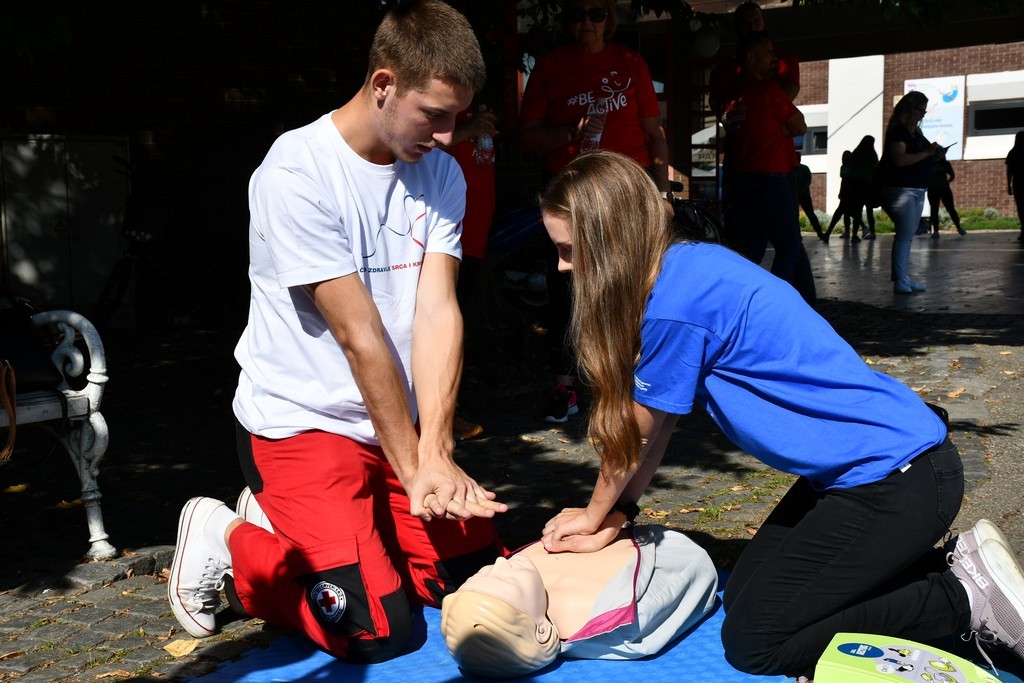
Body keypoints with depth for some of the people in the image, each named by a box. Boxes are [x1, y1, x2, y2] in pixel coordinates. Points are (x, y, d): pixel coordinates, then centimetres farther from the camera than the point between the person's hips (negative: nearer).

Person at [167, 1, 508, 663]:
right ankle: (230, 540, 10)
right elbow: (359, 335, -20)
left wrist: (436, 452, -20)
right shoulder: (296, 174, -19)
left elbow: (438, 313, -9)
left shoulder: (441, 174, 1)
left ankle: (296, 525, 19)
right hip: (301, 423, -7)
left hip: (400, 422, 7)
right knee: (377, 630, -15)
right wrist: (415, 470, -17)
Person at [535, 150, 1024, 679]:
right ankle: (957, 563, 15)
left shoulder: (676, 307, -24)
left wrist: (598, 513, 10)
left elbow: (635, 437, -8)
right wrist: (610, 516, 11)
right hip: (867, 464, 10)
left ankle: (965, 599, 0)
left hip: (896, 481, -10)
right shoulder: (692, 262, 4)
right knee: (743, 594, 16)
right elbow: (657, 427, 10)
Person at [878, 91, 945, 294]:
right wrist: (927, 152, -20)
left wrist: (935, 155, 7)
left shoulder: (916, 132, 17)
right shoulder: (898, 131, -11)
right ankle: (900, 281, -14)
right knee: (905, 233, -13)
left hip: (917, 190, 9)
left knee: (908, 235, 10)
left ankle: (903, 277, 14)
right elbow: (900, 160, -22)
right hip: (900, 189, -9)